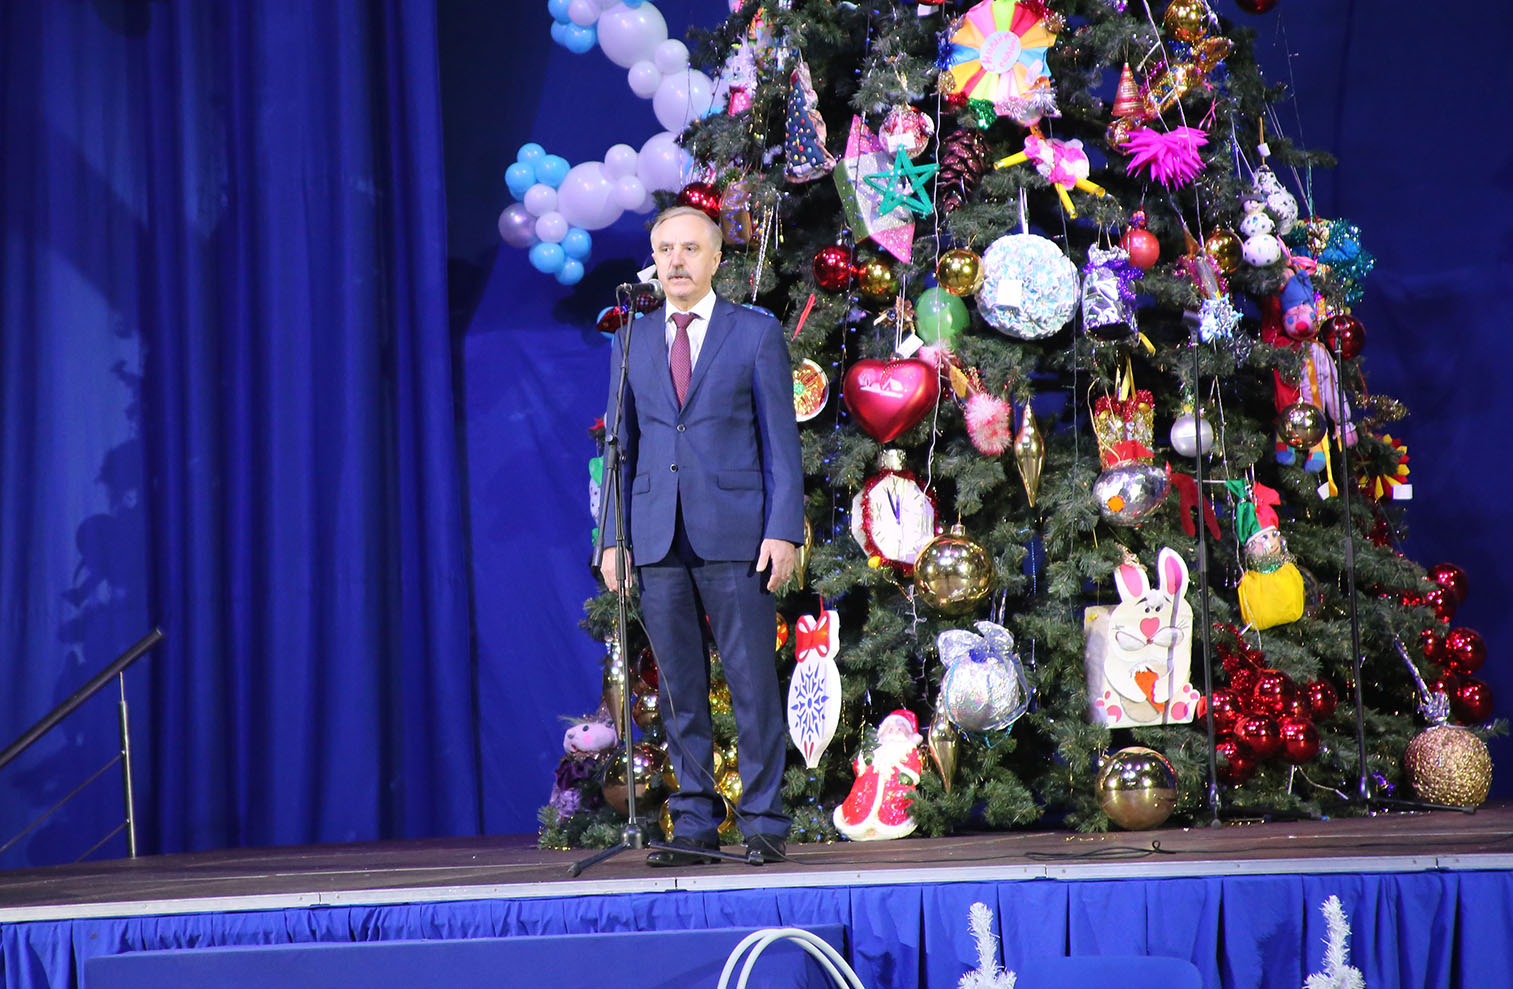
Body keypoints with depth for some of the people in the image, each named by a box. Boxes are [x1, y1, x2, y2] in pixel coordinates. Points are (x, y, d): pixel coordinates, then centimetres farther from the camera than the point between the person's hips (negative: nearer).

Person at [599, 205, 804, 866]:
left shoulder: (757, 333, 4)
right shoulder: (632, 340, 14)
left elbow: (781, 439, 1)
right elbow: (622, 443, 15)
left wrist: (784, 531, -8)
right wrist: (613, 536, 7)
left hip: (736, 534, -3)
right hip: (658, 537, 3)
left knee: (753, 682, -2)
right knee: (679, 687, 5)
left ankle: (763, 824, 5)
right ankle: (695, 824, 11)